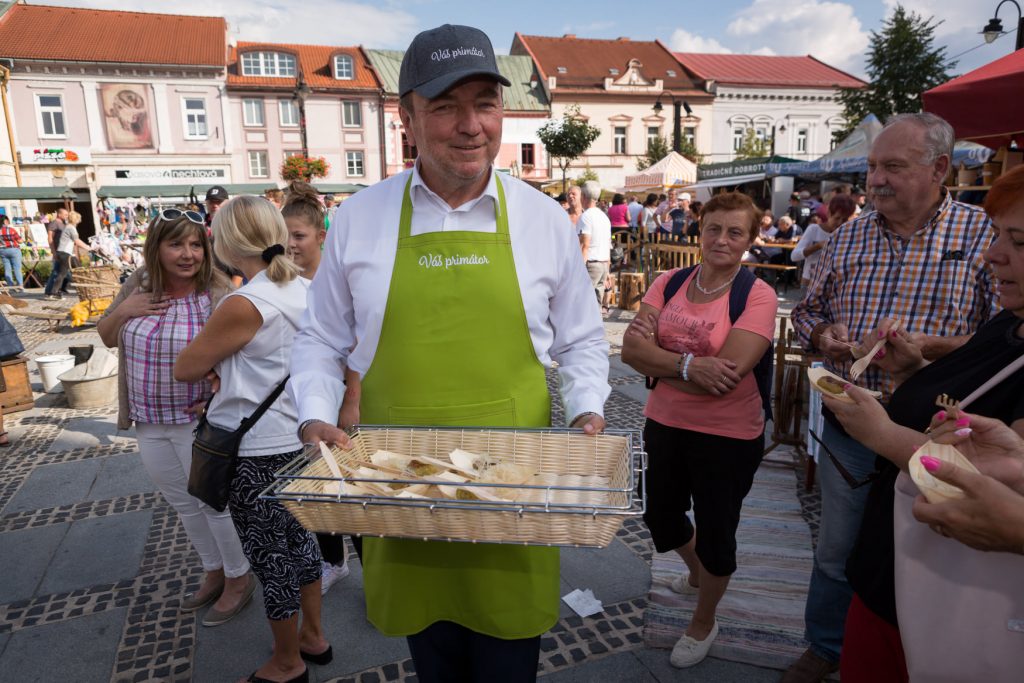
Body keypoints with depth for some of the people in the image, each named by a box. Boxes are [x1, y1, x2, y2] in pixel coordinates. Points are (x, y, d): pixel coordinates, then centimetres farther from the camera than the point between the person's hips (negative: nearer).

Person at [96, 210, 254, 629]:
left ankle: (239, 579, 29)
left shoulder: (218, 296, -17)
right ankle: (214, 573, 40)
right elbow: (107, 338, 11)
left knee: (216, 503, 7)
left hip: (199, 421, -6)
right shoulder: (137, 286, 0)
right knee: (184, 505, 19)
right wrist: (122, 311, -8)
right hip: (149, 424, 6)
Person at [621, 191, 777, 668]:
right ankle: (697, 573, 58)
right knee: (661, 519, 23)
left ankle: (704, 624, 43)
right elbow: (630, 350, -11)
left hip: (728, 436, -5)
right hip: (664, 424, 5)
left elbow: (726, 375, -25)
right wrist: (689, 365, -25)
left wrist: (658, 356, -18)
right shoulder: (669, 283, -1)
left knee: (715, 533, 14)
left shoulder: (758, 295, -14)